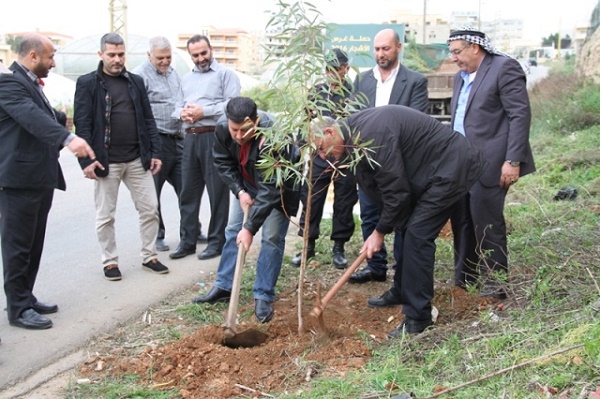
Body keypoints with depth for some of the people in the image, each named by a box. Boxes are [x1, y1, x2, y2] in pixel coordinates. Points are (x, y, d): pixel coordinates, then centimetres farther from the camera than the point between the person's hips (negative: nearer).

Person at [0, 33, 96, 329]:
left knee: (34, 245, 15)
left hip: (40, 178, 10)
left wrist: (65, 119, 53)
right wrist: (69, 138, -45)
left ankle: (25, 298, 26)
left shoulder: (30, 83, 17)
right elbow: (32, 116, -32)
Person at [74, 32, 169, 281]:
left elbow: (148, 120, 11)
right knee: (105, 216, 6)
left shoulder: (136, 82, 11)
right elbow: (82, 124, -7)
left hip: (138, 160, 4)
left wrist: (155, 153, 5)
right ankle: (110, 261, 20)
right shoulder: (87, 83, -2)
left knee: (150, 209, 6)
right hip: (106, 162, -4)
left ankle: (149, 256, 20)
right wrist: (86, 160, -14)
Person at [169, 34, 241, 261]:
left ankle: (217, 241, 8)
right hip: (190, 138, 6)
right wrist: (182, 113, -3)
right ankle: (187, 241, 17)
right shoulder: (186, 79, 23)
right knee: (188, 191, 8)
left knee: (217, 192, 0)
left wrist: (203, 111, -14)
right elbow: (177, 107, 21)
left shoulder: (225, 74, 2)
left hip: (214, 137, -6)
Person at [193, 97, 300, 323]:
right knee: (233, 230, 7)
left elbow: (269, 190, -40)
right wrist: (239, 191, -19)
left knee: (272, 237, -9)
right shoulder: (222, 128, -25)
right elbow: (223, 163, -7)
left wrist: (250, 228, -40)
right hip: (246, 183, 5)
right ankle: (223, 287, 17)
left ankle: (263, 297, 0)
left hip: (279, 185, -5)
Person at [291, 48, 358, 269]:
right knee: (311, 201, 6)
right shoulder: (316, 91, 6)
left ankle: (338, 247, 20)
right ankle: (309, 245, 19)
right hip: (318, 156, 3)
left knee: (344, 204, 7)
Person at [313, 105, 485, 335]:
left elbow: (395, 189, -23)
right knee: (410, 230, 15)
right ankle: (402, 292, 31)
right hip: (432, 170, 10)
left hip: (450, 167, -10)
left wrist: (380, 231, -10)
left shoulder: (371, 133, -27)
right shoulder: (356, 131, 5)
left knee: (417, 235, -13)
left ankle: (417, 318, -6)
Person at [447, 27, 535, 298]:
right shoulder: (461, 77, 16)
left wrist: (513, 161, -19)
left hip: (489, 164, -8)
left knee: (486, 223, -4)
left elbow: (521, 115, -14)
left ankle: (494, 284, 10)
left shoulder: (504, 68, -8)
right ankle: (465, 278, 24)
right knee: (461, 220, 12)